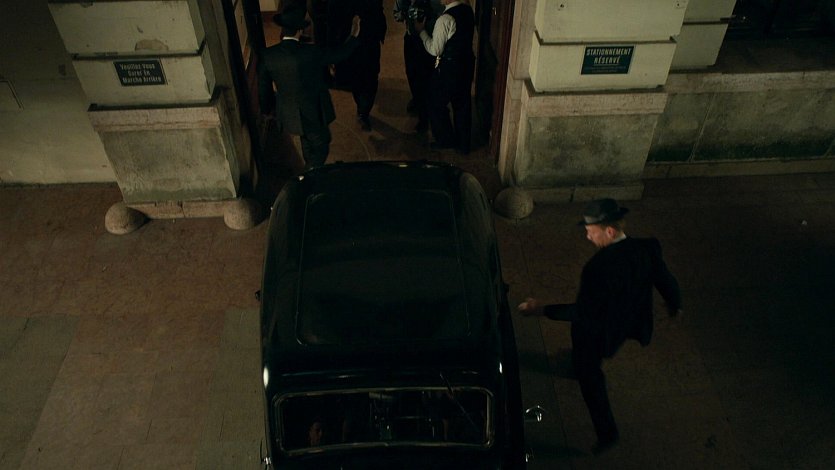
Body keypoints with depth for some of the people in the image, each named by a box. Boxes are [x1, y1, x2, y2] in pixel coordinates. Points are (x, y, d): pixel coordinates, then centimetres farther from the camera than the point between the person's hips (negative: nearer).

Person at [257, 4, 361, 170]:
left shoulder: (267, 55, -15)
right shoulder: (310, 53, -27)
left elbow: (264, 87, -1)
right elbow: (339, 53, -9)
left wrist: (266, 109, 19)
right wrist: (353, 36, 9)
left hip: (288, 114, 6)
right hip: (312, 113, -5)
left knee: (308, 143, 30)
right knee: (321, 146, 19)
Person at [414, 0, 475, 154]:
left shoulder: (445, 19, -24)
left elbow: (435, 50, -18)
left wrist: (421, 31, -6)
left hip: (448, 69, -8)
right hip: (467, 65, 8)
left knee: (436, 105, 13)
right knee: (462, 105, 17)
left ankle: (446, 139, 25)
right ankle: (463, 145, 28)